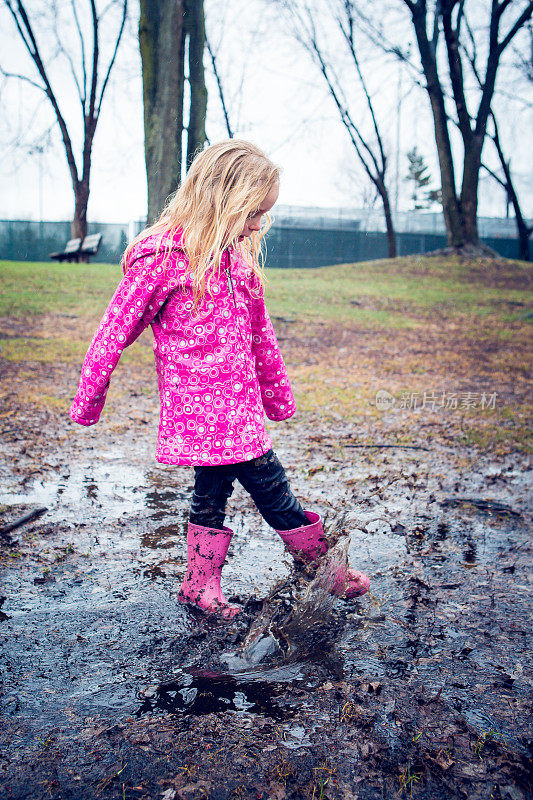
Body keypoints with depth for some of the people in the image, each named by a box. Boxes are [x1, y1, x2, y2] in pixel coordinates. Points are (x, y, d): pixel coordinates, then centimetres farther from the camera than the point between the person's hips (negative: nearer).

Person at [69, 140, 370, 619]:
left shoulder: (238, 255, 9)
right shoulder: (161, 258, -14)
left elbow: (259, 331, 18)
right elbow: (114, 333, -8)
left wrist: (277, 394, 23)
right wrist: (88, 404, -1)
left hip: (239, 406, 7)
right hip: (199, 406, -7)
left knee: (213, 491, 14)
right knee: (270, 486, -2)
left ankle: (202, 586, 30)